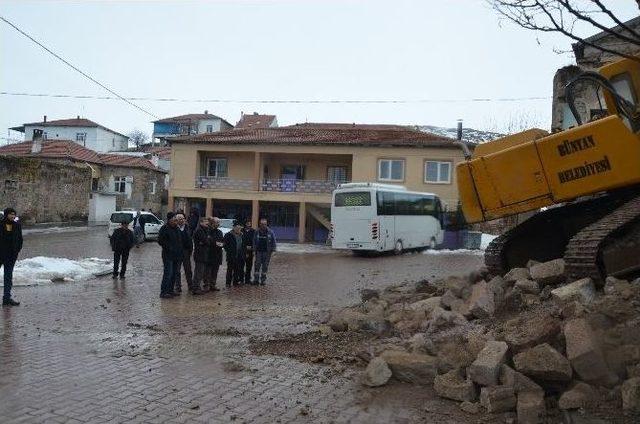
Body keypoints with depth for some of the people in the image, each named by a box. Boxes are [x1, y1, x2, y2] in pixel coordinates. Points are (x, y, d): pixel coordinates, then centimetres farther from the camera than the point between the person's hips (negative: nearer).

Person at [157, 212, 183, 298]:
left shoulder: (176, 228, 15)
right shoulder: (164, 228, -10)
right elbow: (160, 241, -14)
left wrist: (180, 253, 14)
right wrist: (169, 248, -18)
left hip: (176, 255, 8)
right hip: (168, 255, -8)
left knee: (174, 273, 12)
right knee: (168, 273, -10)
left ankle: (170, 290, 21)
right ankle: (163, 292, -6)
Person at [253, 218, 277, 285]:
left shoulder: (270, 232, -1)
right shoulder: (257, 232, 3)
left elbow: (273, 241, 2)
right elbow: (254, 241, 10)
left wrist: (272, 250, -4)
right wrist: (254, 250, 3)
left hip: (267, 252, -1)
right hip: (259, 251, 1)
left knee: (265, 266, 4)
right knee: (257, 265, -2)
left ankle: (263, 279, 13)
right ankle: (256, 279, 2)